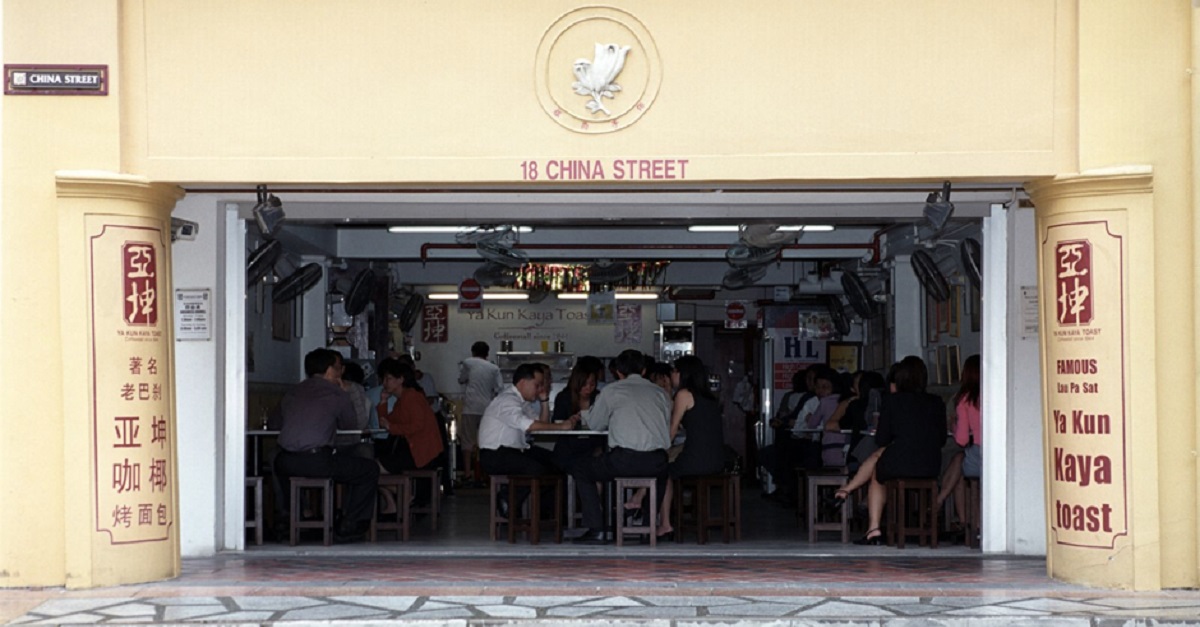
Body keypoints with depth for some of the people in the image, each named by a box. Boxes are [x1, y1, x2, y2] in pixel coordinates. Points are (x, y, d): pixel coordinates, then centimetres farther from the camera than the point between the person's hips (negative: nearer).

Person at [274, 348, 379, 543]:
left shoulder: (291, 394, 18)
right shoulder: (337, 395, 4)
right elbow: (350, 423, 17)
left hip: (286, 462, 5)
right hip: (318, 462, -5)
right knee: (370, 470, 12)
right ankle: (348, 527, 11)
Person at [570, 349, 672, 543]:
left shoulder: (611, 391, 8)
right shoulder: (660, 392, 17)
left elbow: (594, 424, 17)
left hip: (624, 460, -4)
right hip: (656, 464, 4)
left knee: (580, 470, 19)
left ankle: (596, 529, 7)